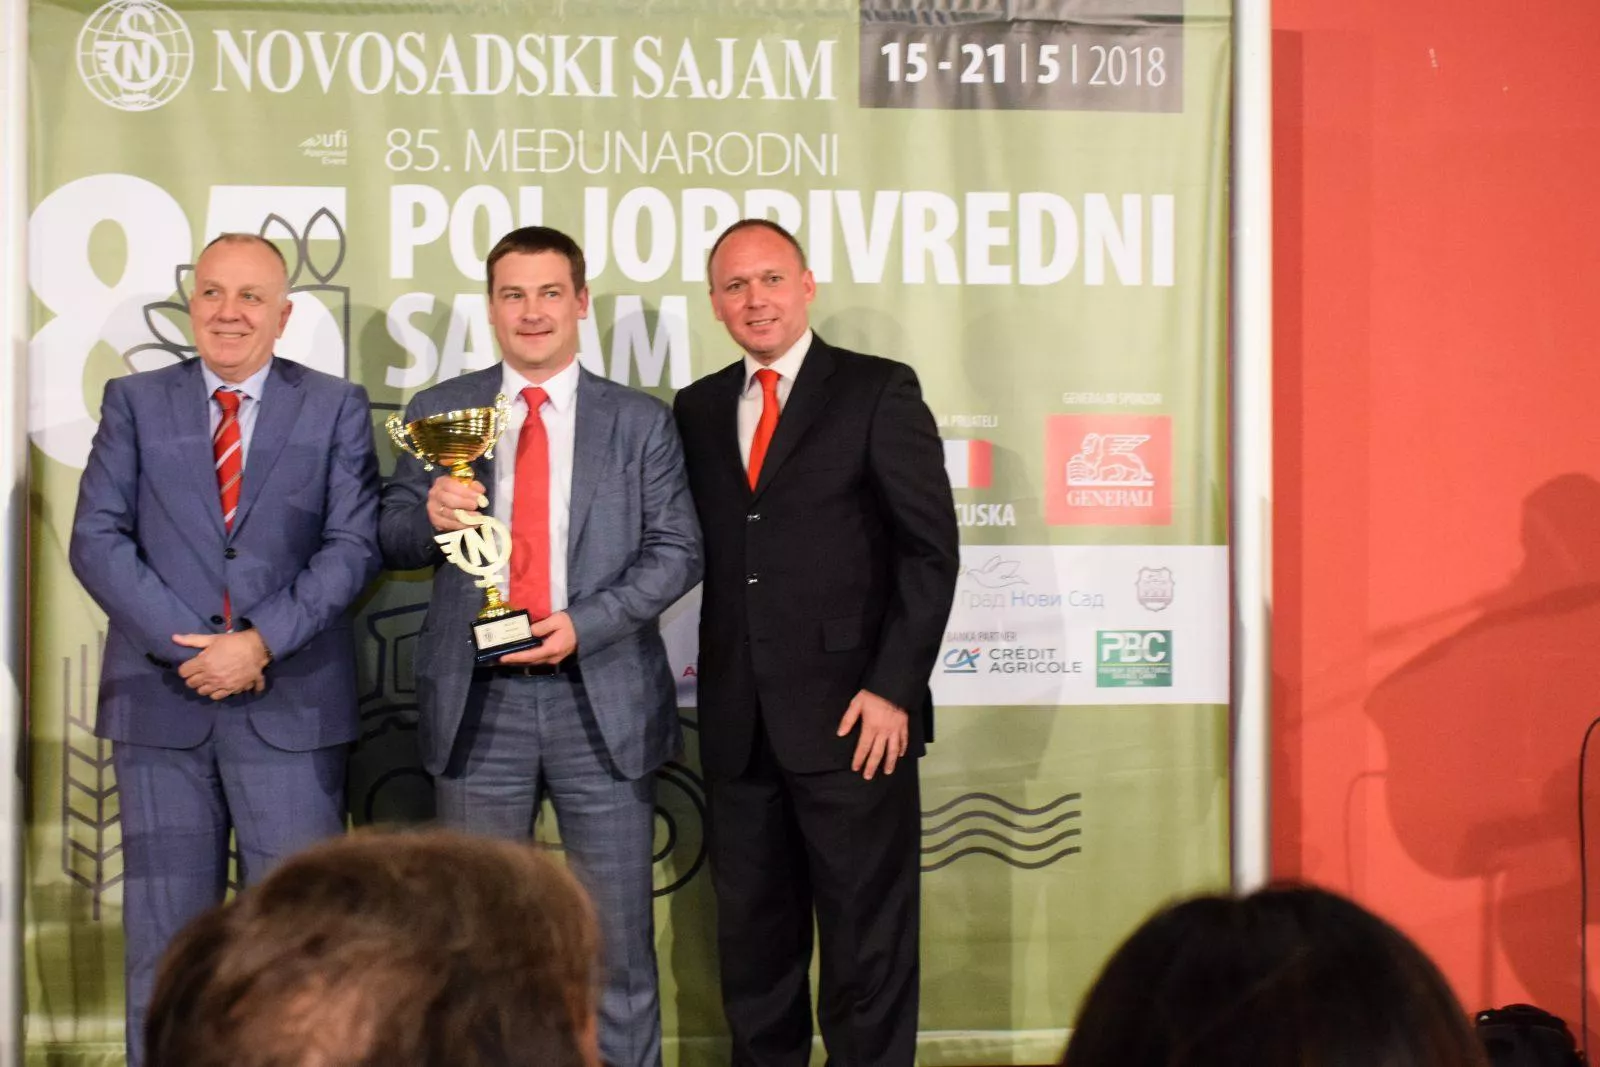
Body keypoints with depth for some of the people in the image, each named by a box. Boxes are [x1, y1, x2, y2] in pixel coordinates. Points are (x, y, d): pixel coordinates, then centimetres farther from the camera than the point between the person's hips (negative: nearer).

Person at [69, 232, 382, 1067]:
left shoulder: (336, 408, 6)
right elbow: (97, 539, 0)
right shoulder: (135, 402, 9)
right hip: (162, 700, 1)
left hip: (289, 706, -1)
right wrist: (191, 647, -11)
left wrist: (261, 643, -14)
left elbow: (353, 545, -2)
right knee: (165, 938, 7)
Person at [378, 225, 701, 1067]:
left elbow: (676, 550, 0)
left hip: (599, 695, -1)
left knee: (617, 931, 4)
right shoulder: (440, 412, 8)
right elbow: (392, 541, 7)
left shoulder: (640, 422, 5)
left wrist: (584, 623, -14)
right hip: (477, 699, 1)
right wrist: (431, 517, -16)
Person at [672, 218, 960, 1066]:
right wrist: (715, 693, 0)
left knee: (867, 939, 2)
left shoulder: (878, 392, -2)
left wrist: (893, 688, -12)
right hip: (738, 724, 5)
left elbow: (930, 549, -6)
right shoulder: (698, 409, 13)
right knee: (751, 934, 11)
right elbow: (696, 550, 11)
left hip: (850, 714, -5)